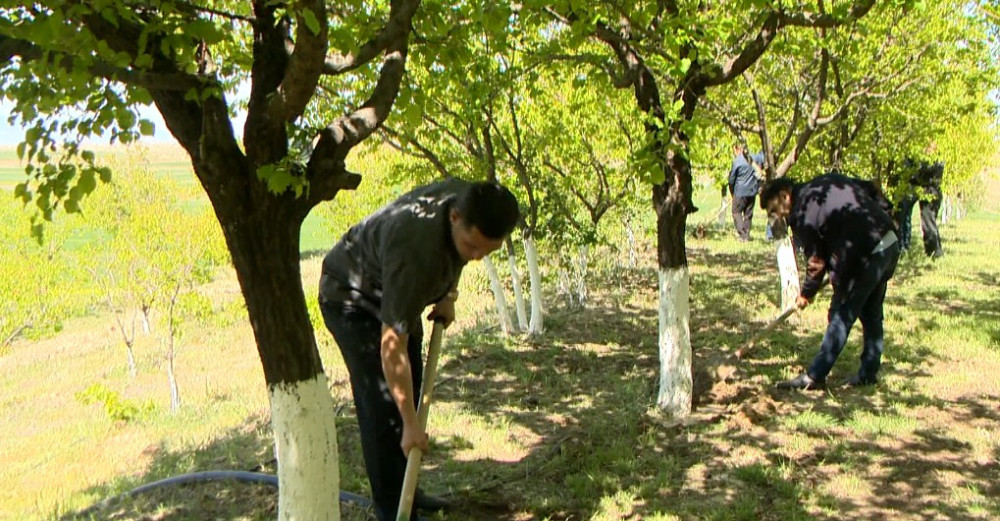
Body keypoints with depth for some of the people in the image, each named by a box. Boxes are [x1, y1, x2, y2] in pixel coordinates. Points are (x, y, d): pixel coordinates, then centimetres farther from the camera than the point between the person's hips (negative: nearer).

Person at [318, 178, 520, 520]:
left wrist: (448, 295, -1)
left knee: (410, 393, 13)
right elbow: (392, 346, -39)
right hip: (352, 299, -8)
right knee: (383, 404, -13)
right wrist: (410, 424, -35)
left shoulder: (469, 200, -20)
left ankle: (406, 491, 27)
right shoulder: (415, 249, -43)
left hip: (395, 294, 8)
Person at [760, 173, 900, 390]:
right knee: (871, 314, 18)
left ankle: (815, 377, 5)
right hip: (891, 244, 9)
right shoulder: (827, 182, 14)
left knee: (841, 316, -2)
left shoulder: (803, 213, -9)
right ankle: (868, 373, 27)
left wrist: (806, 293, 10)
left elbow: (816, 260, -4)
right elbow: (871, 189, 17)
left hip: (865, 256, -9)